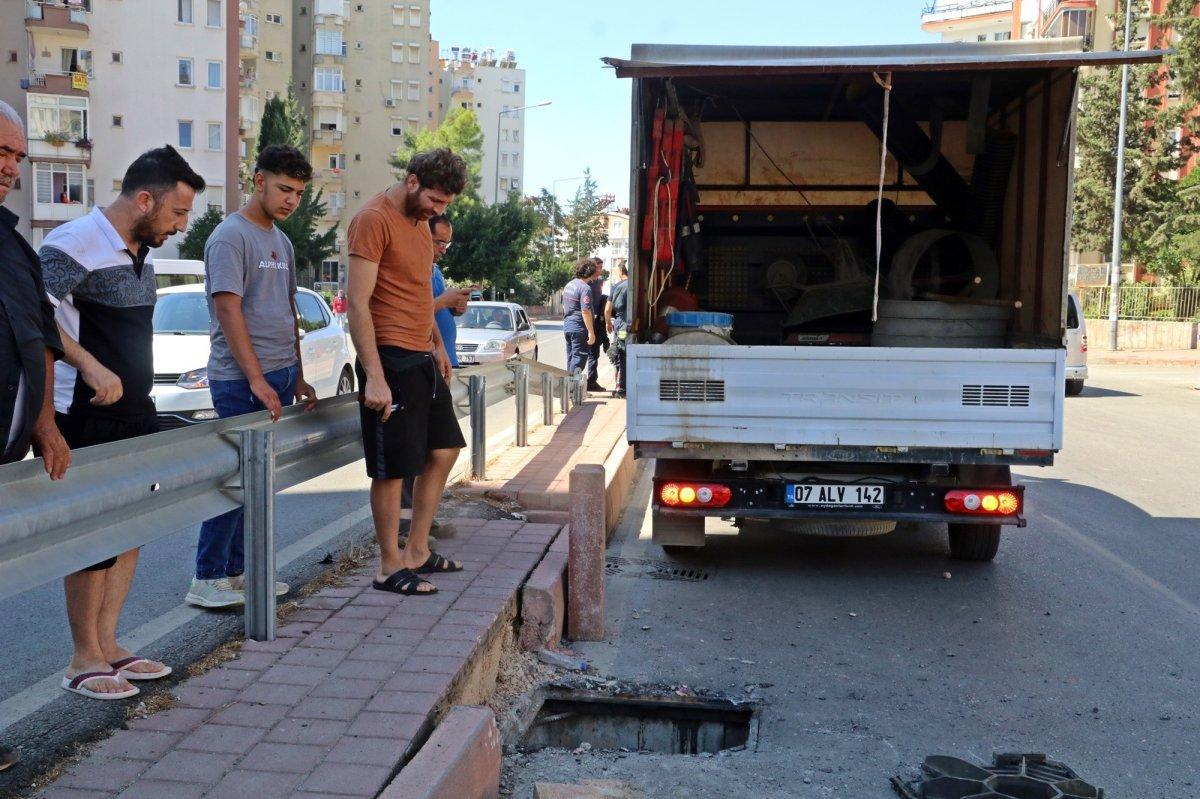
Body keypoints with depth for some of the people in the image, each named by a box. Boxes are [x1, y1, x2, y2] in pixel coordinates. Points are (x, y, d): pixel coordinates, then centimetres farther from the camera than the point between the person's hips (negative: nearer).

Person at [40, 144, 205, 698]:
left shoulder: (141, 252, 11)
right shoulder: (74, 244, -16)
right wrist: (89, 364, -36)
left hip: (135, 412, 9)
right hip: (86, 419, -9)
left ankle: (107, 645, 23)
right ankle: (85, 662, 10)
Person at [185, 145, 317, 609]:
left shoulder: (281, 243, 18)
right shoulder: (231, 236, -9)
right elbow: (229, 310, -16)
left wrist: (297, 378, 18)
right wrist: (257, 381, -20)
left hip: (280, 377, 8)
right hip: (241, 380, -8)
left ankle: (237, 572, 17)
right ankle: (207, 582, 0)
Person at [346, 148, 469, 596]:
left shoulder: (420, 221, 15)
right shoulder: (374, 220, -14)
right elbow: (358, 303, -19)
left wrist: (437, 345, 21)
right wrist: (374, 377, -24)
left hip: (423, 358, 10)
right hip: (391, 360, -10)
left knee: (443, 452, 15)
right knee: (393, 469, -2)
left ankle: (417, 553, 26)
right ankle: (390, 568, 11)